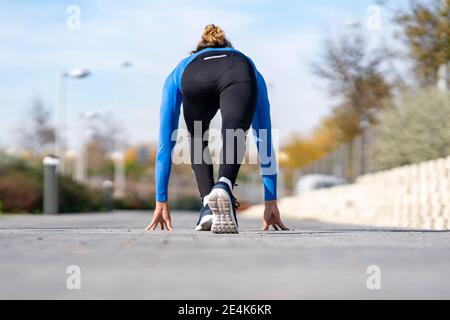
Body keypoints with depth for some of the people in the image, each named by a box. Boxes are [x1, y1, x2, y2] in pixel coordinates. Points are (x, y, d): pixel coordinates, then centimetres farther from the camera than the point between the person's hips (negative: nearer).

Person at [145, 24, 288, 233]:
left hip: (194, 78, 1)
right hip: (239, 76, -1)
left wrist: (161, 201, 48)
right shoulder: (248, 67, 47)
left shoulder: (181, 71, 46)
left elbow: (165, 142, 44)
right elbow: (264, 141, 46)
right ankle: (223, 186, -38)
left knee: (197, 142, 25)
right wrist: (271, 201, 48)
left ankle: (208, 206, 7)